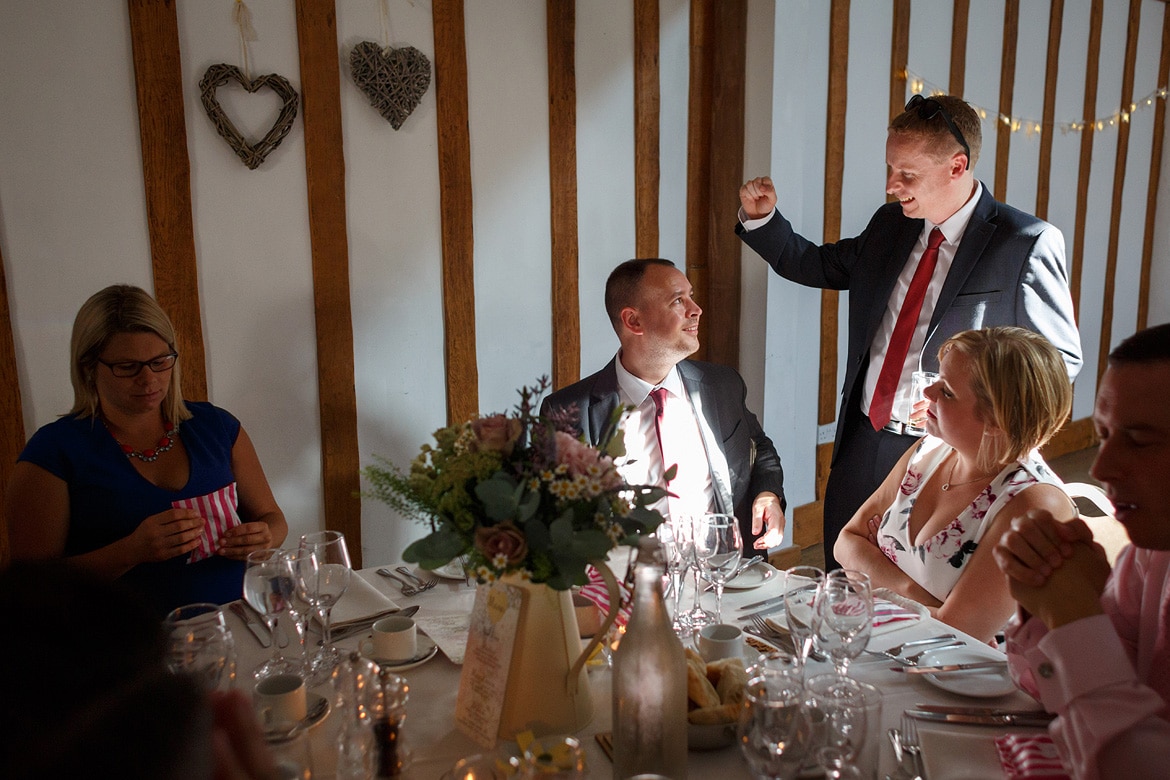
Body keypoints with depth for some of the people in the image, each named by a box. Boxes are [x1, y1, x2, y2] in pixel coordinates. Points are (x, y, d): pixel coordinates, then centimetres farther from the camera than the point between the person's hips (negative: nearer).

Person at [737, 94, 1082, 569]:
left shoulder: (1027, 244, -10)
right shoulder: (889, 226, 7)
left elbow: (1062, 357, -6)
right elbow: (817, 266, 20)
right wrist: (762, 220, 5)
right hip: (861, 446, 6)